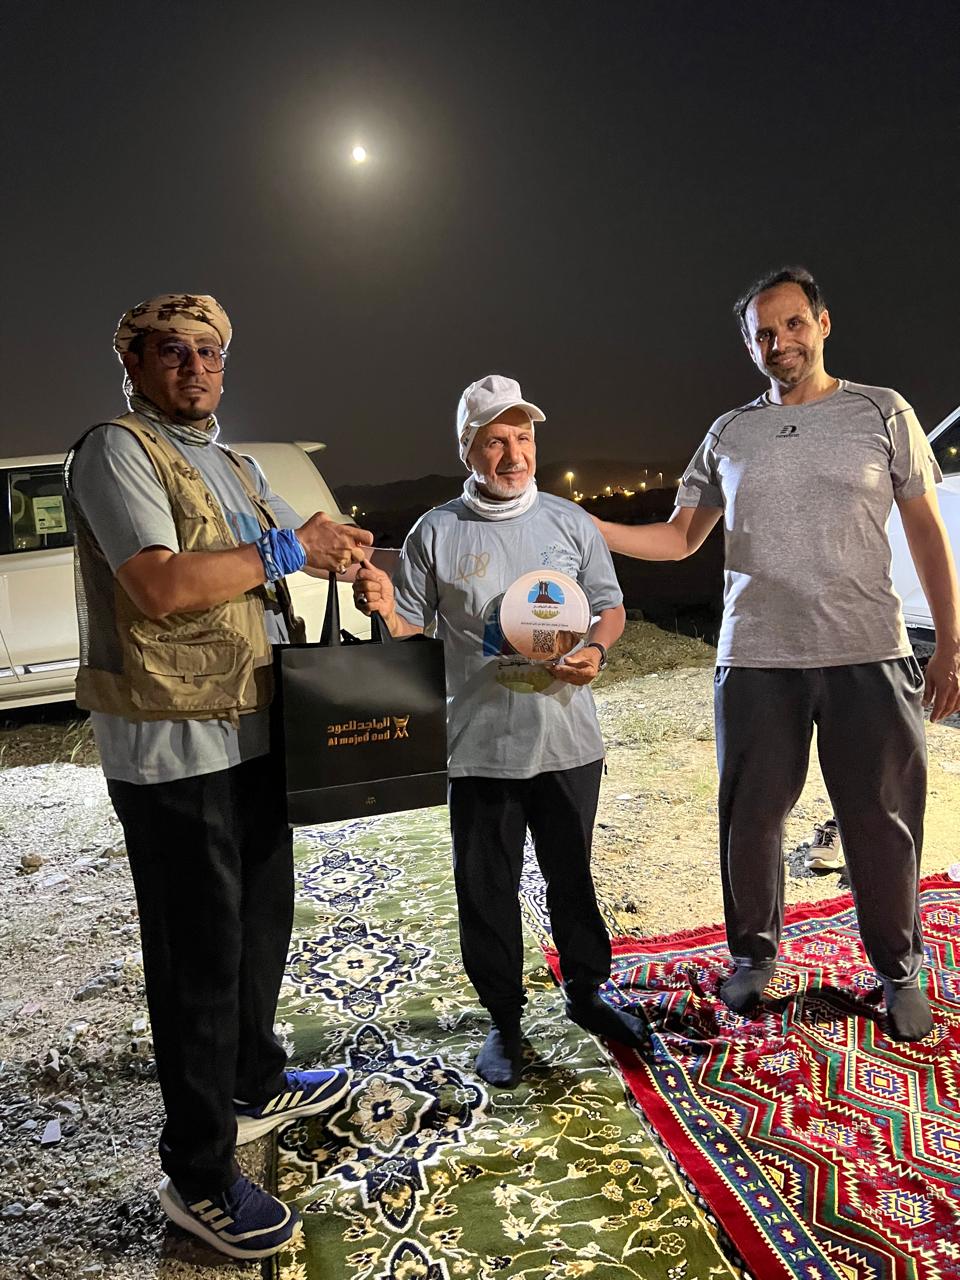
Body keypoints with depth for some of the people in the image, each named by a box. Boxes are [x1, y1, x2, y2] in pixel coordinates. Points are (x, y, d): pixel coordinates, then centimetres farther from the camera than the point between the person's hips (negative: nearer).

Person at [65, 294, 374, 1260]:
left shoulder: (234, 466, 17)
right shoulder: (116, 451, -10)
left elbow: (305, 544, 23)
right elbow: (160, 586, -24)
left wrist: (340, 550, 1)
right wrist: (283, 549, -16)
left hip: (251, 734, 9)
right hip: (171, 749, -9)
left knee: (263, 918, 21)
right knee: (199, 955, 1)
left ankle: (255, 1084, 44)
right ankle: (199, 1176, 19)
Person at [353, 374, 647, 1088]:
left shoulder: (570, 521, 5)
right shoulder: (437, 533, -1)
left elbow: (611, 607, 12)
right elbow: (411, 630, 2)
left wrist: (596, 650, -9)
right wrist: (383, 608, -20)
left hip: (568, 741, 2)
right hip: (481, 748, -1)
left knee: (573, 877, 18)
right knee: (488, 892, 10)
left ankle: (586, 992, 41)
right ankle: (505, 1020, 31)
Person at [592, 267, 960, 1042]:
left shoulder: (883, 413, 6)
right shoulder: (729, 434, 10)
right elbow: (677, 540, 9)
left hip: (868, 657, -1)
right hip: (756, 661, 2)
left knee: (882, 820, 5)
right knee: (751, 816, 9)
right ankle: (755, 955, 30)